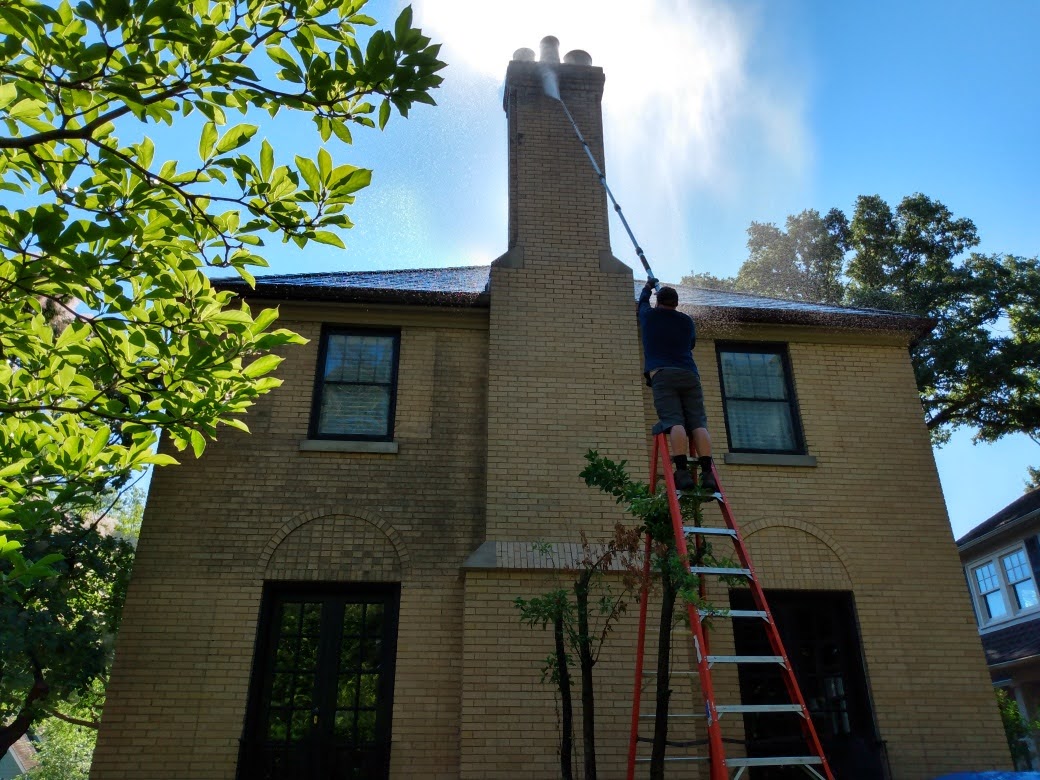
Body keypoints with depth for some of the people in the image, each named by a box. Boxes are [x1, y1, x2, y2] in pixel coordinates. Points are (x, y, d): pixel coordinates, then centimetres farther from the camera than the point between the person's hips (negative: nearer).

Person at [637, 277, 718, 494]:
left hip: (662, 373, -2)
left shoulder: (649, 316, 18)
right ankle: (707, 473, -23)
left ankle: (683, 471, -34)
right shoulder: (687, 321, 20)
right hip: (689, 374, 2)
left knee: (674, 421, -18)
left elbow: (643, 301, 42)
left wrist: (648, 286, 60)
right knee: (698, 423, -8)